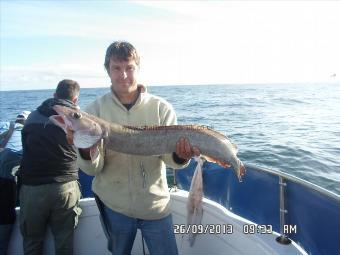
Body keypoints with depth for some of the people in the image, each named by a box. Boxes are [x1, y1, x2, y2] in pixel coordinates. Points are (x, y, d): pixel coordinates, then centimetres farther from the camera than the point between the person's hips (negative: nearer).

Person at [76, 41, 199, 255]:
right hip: (113, 205, 1)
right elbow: (93, 169, -9)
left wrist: (181, 156, -30)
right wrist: (86, 151, -30)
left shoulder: (161, 108, -6)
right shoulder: (96, 110, -6)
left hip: (156, 204, 0)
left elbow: (170, 156, -8)